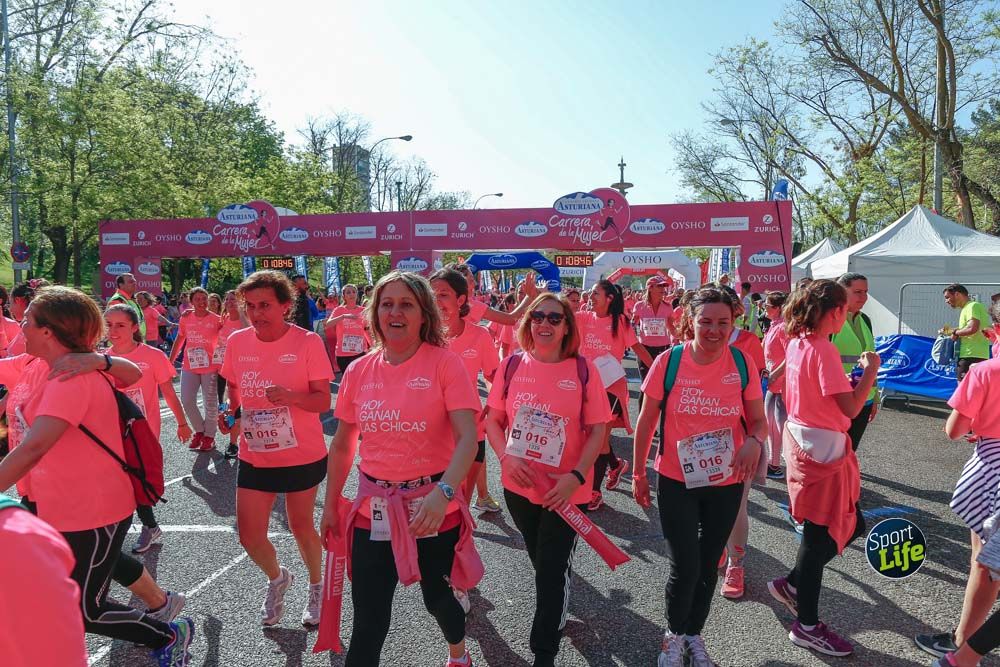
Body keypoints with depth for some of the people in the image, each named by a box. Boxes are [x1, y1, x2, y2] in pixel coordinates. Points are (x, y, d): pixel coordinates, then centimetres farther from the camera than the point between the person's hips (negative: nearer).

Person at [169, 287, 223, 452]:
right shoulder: (186, 318, 3)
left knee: (210, 403, 6)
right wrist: (170, 361, 13)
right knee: (187, 401, 4)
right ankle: (200, 430, 25)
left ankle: (209, 436, 20)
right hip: (189, 367, 4)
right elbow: (179, 341, 13)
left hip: (210, 367, -3)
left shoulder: (217, 320, -8)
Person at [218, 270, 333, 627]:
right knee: (249, 535, 4)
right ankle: (277, 578, 37)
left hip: (303, 455, -3)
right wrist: (230, 413, -5)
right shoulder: (237, 342, -2)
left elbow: (323, 401, -15)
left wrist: (292, 396, -33)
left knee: (301, 526, 12)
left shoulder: (307, 342, -15)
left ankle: (316, 587, 40)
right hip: (254, 456, 4)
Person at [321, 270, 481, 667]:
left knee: (437, 597, 20)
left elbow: (468, 437, -19)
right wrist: (331, 504, 15)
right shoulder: (358, 371, 1)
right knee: (368, 622, 5)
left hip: (433, 508, -2)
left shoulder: (444, 363, -11)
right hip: (373, 510, 3)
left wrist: (443, 491, -34)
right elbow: (342, 445, 12)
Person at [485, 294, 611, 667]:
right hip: (518, 485, 3)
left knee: (552, 572, 3)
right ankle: (558, 608, 54)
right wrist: (506, 457, -15)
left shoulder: (583, 369, -11)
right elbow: (493, 420, 1)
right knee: (540, 562, 23)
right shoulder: (513, 365, -4)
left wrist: (576, 476, -19)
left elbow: (597, 430, -8)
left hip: (566, 490, -3)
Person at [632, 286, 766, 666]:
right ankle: (674, 634, 30)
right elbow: (646, 421, -4)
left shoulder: (743, 364, -8)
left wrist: (754, 441, -22)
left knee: (708, 566, 17)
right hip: (676, 482, -2)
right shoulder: (668, 362, -13)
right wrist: (638, 473, 0)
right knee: (684, 568, -1)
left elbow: (759, 421, 1)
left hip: (726, 482, 3)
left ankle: (694, 634, 43)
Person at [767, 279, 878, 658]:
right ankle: (807, 627, 19)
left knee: (848, 524, 20)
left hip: (802, 438, 9)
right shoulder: (823, 350, -21)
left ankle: (791, 584, 29)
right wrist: (871, 370, -10)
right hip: (823, 448, -9)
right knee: (821, 534, 4)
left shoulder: (797, 343, 6)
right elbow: (851, 408, -22)